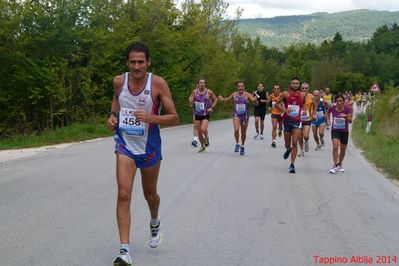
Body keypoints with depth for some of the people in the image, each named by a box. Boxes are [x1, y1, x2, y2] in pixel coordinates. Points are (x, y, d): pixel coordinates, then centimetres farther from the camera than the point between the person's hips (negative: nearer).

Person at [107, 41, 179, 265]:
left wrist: (151, 118, -30)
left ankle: (155, 224, 51)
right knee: (124, 195, -14)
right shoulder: (119, 81, -5)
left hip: (150, 147, -1)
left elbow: (174, 118, -14)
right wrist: (113, 116, -1)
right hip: (125, 145, 1)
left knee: (150, 194, 18)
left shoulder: (158, 83, -15)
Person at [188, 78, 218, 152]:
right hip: (197, 115, 3)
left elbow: (215, 99, 8)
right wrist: (191, 101, -17)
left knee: (203, 129, -23)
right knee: (199, 132, 8)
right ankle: (202, 146, 30)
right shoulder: (194, 92, -1)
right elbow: (191, 103, 7)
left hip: (206, 115, -3)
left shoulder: (209, 92, -7)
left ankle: (206, 137, 12)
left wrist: (212, 107, -5)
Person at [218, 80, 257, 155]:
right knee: (236, 130, -24)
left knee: (243, 133, 13)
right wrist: (222, 99, -7)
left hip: (245, 116, 0)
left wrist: (255, 99, -44)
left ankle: (242, 147, 35)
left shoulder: (247, 95, -6)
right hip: (236, 115, 0)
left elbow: (253, 100, -20)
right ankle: (237, 144, -2)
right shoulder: (234, 94, 0)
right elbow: (227, 99, 13)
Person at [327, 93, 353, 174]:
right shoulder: (332, 108, -9)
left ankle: (340, 165, 35)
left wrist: (346, 116, -38)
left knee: (343, 150, 12)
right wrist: (328, 120, 6)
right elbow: (328, 112, 15)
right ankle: (335, 166, -19)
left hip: (344, 131, 1)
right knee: (335, 147, -21)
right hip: (335, 130, -1)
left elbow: (350, 121, -21)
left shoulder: (347, 109, -14)